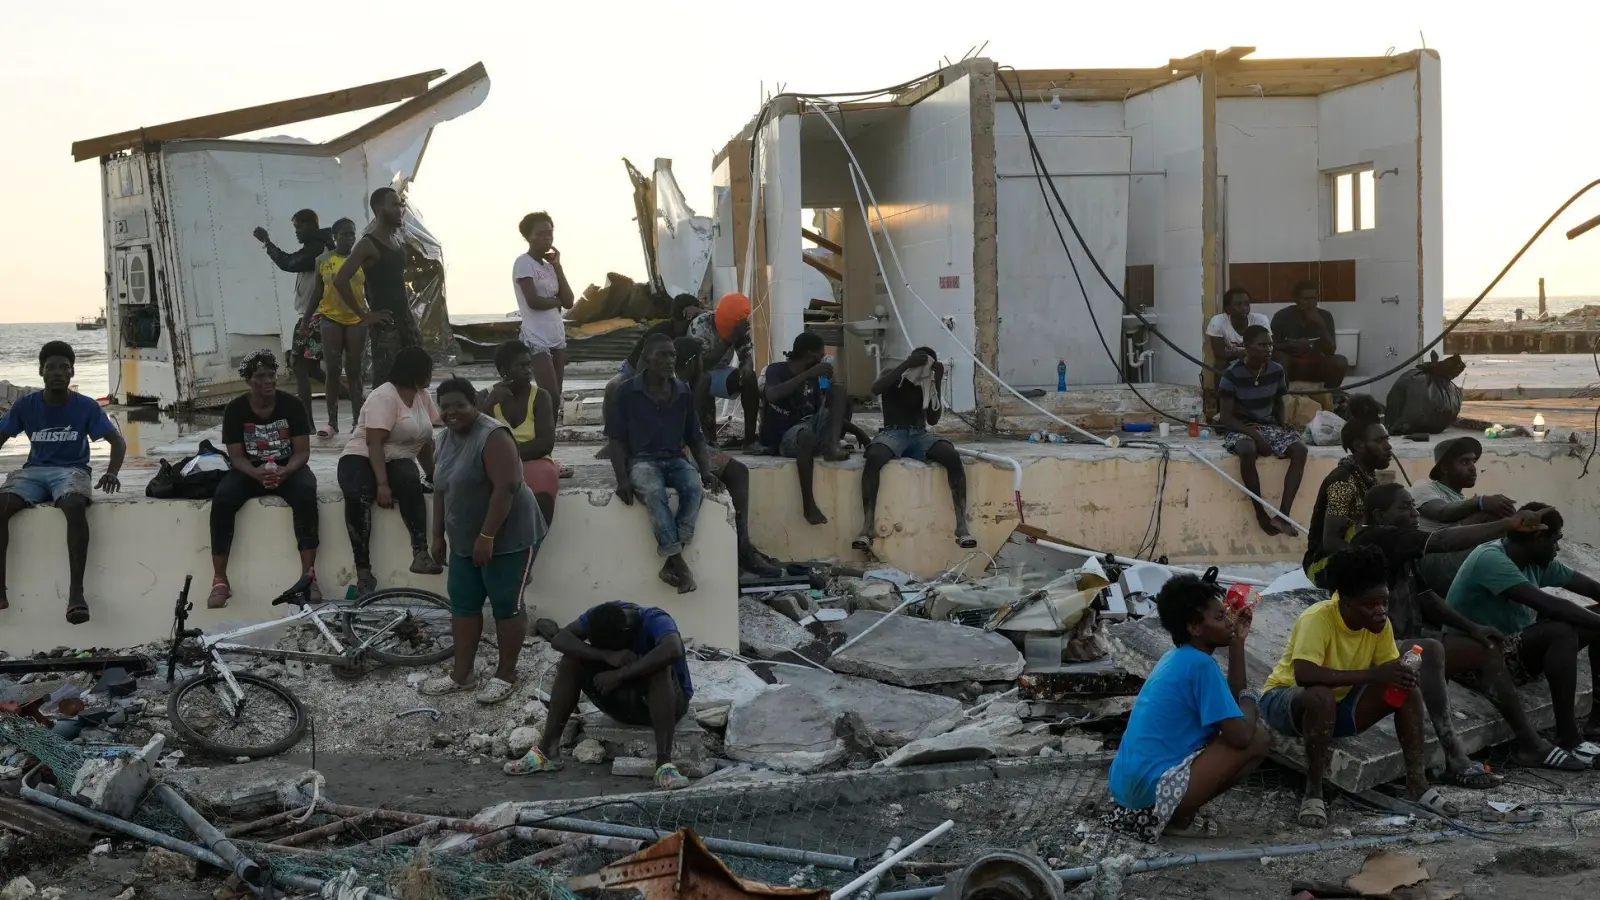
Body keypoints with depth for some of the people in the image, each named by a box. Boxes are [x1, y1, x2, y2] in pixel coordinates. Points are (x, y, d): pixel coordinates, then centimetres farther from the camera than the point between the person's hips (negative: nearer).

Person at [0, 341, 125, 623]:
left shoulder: (86, 406, 0)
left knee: (75, 506, -40)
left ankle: (76, 593, -44)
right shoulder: (25, 405, 5)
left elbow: (118, 442, -1)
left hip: (71, 471, -2)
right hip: (34, 471, 3)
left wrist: (112, 472, -22)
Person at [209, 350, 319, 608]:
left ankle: (308, 576, -33)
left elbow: (302, 451, -9)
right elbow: (236, 456, -8)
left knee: (306, 491, -35)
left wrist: (284, 471, -30)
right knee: (222, 498, -30)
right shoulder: (234, 409, -7)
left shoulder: (292, 404, -8)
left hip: (288, 468, -1)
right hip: (250, 471, 1)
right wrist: (256, 473, -30)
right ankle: (220, 581, -25)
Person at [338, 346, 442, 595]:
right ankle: (363, 571, -38)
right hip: (361, 458, -5)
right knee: (357, 496, -38)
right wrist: (382, 484, -31)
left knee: (410, 481, -34)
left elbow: (425, 440, 14)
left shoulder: (422, 396, 8)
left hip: (397, 461, 5)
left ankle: (420, 553, -40)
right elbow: (374, 443, -23)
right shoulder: (384, 397, -16)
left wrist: (433, 475, 9)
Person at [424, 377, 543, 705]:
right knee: (463, 604, 11)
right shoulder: (447, 437, 8)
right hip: (466, 541, 9)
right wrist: (439, 534, 13)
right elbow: (442, 488, 15)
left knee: (505, 606, 0)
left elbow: (506, 487, -26)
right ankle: (461, 674, 19)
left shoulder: (493, 436, -20)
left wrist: (487, 536, -26)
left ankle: (506, 675, 12)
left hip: (508, 538, -9)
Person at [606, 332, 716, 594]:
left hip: (675, 459, 3)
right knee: (655, 492, -38)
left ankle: (670, 561, -31)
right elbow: (617, 439, -1)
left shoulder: (684, 392, 9)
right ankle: (678, 561, -37)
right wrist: (622, 479, -14)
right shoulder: (628, 392, -2)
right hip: (642, 460, -3)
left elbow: (695, 437, 14)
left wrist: (706, 470, -1)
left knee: (694, 487, -32)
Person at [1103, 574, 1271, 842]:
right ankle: (1178, 816, -1)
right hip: (1151, 786, -10)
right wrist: (1250, 700, 4)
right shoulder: (1201, 664, -14)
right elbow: (1240, 736, -17)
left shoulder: (1178, 658, 15)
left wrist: (1238, 642, 16)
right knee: (1259, 739, -4)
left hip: (1126, 782, 10)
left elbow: (1232, 697, 20)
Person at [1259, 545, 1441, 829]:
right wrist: (1371, 675, -45)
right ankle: (1313, 794, -28)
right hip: (1284, 700, -6)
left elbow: (1390, 669, -2)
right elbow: (1304, 674, -44)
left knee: (1407, 691, -13)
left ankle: (1417, 784, -6)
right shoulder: (1317, 619, -30)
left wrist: (1401, 676, -27)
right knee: (1321, 696, -40)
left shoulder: (1379, 622, -11)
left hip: (1339, 705, 6)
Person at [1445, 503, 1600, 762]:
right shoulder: (1491, 559, -23)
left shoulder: (1537, 562, 6)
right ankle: (1568, 739, -27)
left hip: (1510, 645, 10)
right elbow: (1547, 604, -31)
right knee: (1561, 632, -30)